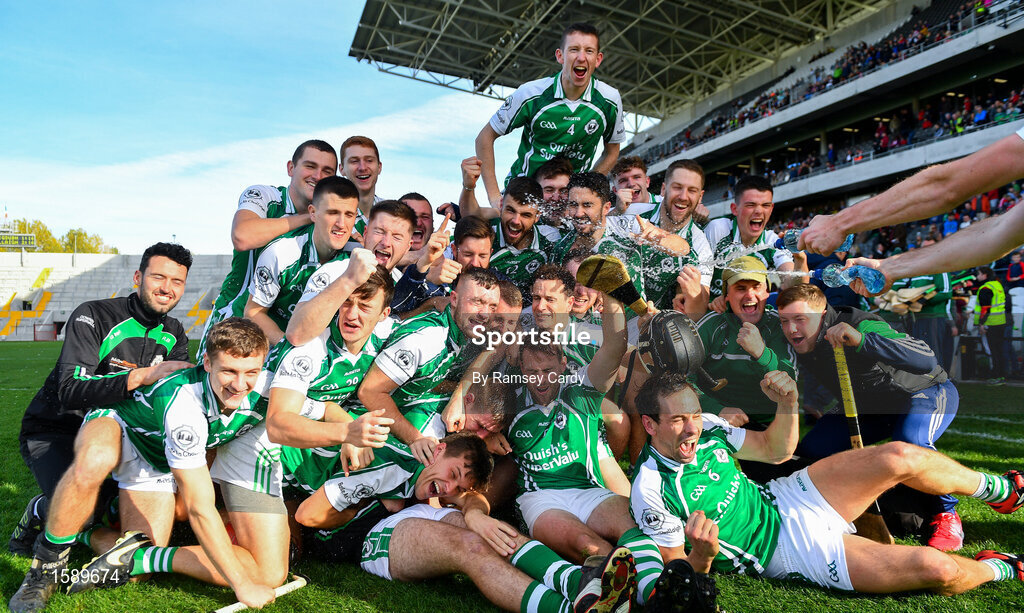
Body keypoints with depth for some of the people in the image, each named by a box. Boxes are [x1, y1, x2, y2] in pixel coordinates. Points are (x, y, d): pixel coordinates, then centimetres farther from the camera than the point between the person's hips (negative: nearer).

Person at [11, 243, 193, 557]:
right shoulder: (92, 316, -17)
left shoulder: (174, 334, 1)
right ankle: (36, 514, 8)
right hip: (53, 431, -5)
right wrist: (143, 375, -40)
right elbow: (70, 390, -30)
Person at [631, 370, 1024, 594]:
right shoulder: (652, 492, -26)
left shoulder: (706, 427, -9)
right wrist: (703, 556, -38)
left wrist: (787, 404, -14)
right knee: (937, 568, -15)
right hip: (787, 550, -5)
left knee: (900, 457, -8)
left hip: (784, 500, 6)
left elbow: (774, 451, 5)